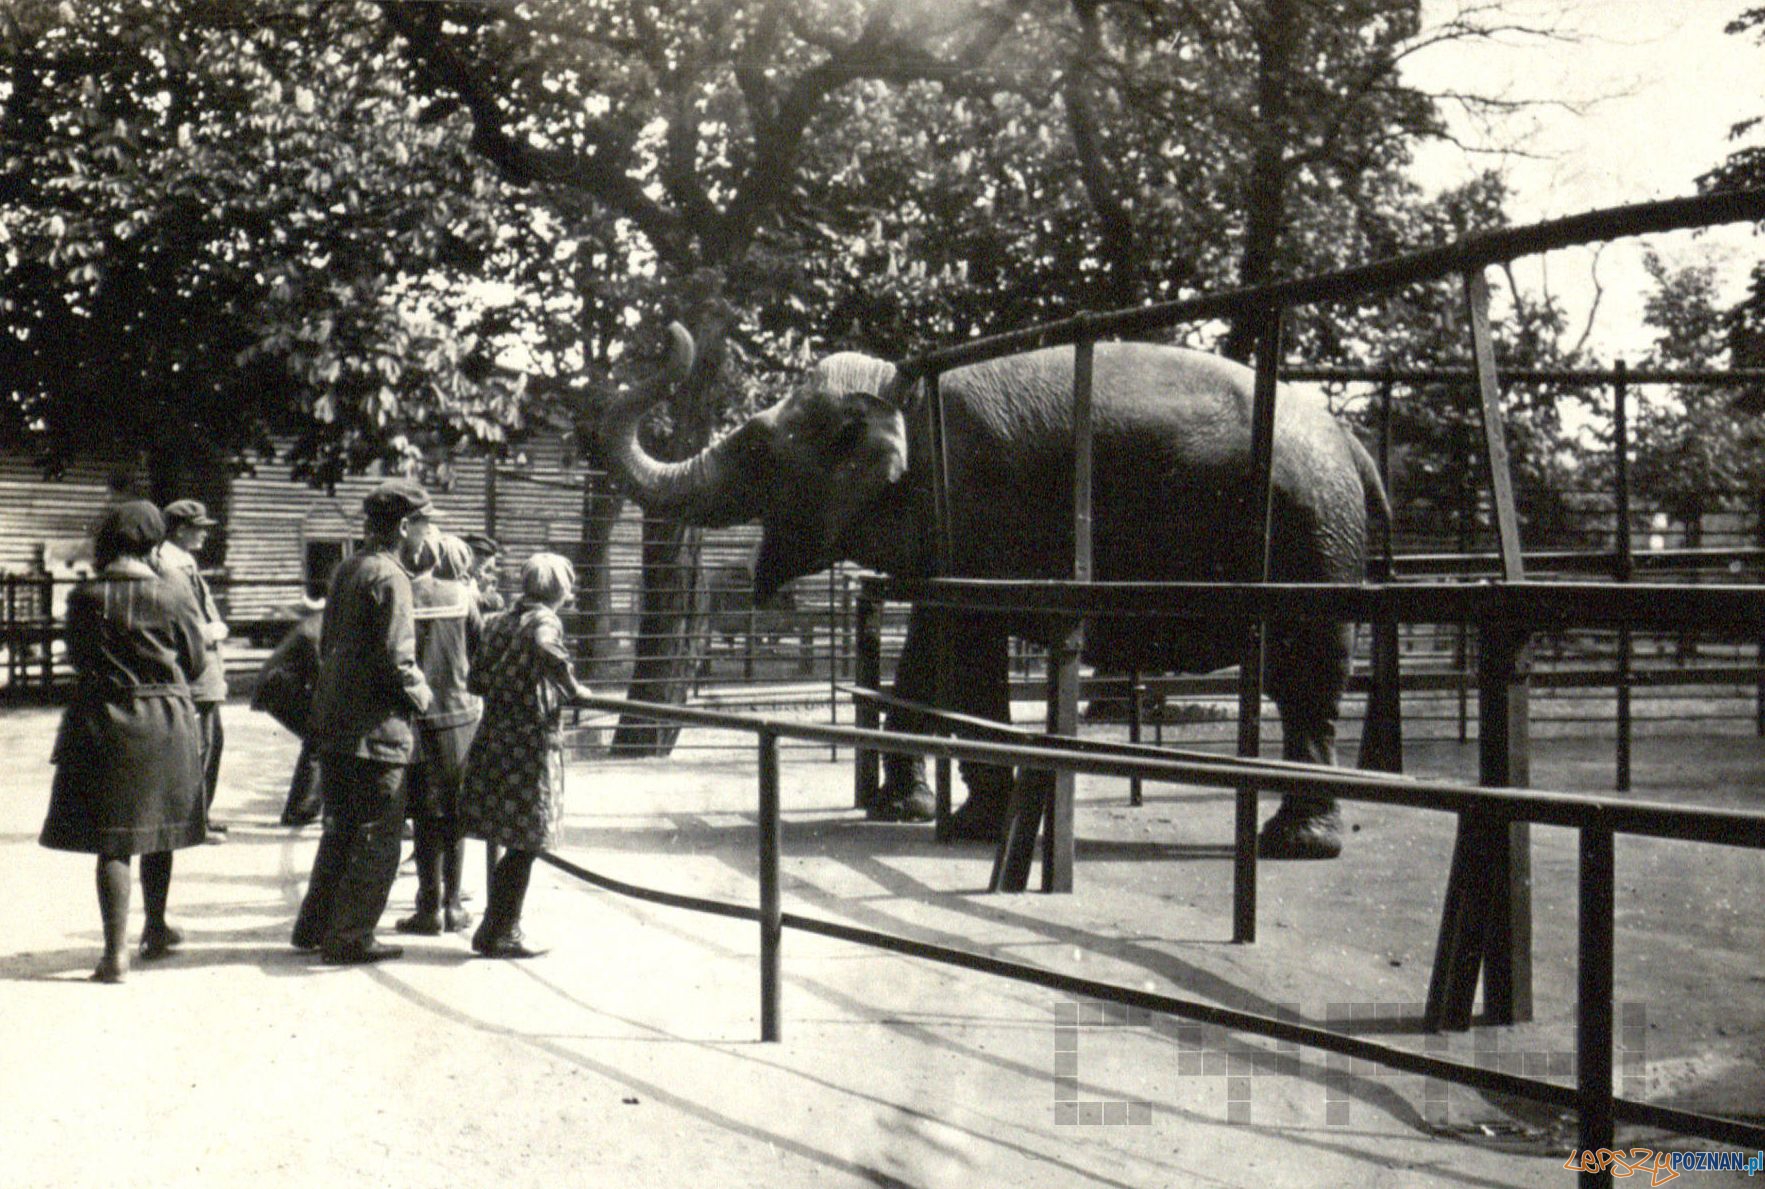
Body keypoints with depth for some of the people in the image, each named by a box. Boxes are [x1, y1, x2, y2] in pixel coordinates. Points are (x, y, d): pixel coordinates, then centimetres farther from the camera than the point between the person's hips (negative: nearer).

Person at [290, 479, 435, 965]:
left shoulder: (346, 570, 12)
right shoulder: (389, 578, -15)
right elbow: (396, 659, -20)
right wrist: (420, 694, -4)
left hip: (334, 724, 9)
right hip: (375, 729, -9)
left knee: (341, 830, 19)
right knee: (378, 839, 0)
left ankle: (314, 926, 25)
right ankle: (350, 937, 3)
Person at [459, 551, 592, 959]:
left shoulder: (498, 623, 14)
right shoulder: (545, 620, -7)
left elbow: (476, 680, 14)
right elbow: (548, 651, -30)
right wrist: (572, 688, -16)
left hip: (493, 738, 7)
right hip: (530, 742, -7)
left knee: (517, 843, 16)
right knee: (526, 844, 2)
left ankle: (499, 929, 22)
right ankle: (498, 935, 6)